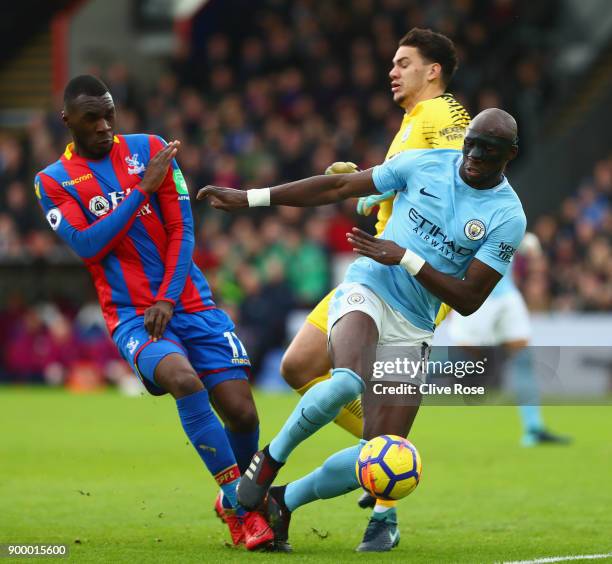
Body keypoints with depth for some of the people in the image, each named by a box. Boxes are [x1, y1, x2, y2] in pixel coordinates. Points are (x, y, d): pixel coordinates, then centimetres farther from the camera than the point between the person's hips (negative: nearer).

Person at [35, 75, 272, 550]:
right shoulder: (54, 181, 4)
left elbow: (182, 229, 3)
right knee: (183, 380, -32)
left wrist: (167, 298, -7)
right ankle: (242, 504, -23)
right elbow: (86, 245, -10)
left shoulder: (149, 150, 7)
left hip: (189, 302, 2)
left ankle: (236, 500, 22)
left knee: (241, 411, -9)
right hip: (131, 314, -2)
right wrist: (143, 189, -12)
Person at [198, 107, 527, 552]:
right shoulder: (426, 164, 0)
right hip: (367, 293, -1)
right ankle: (271, 459, -11)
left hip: (412, 330, 1)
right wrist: (249, 198, 7)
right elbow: (338, 188, 7)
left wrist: (406, 259, -17)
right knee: (347, 382, -35)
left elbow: (468, 300, -7)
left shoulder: (507, 218, -5)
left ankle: (284, 502, 16)